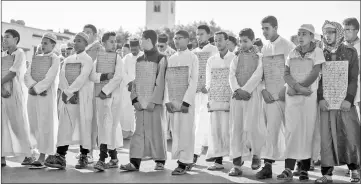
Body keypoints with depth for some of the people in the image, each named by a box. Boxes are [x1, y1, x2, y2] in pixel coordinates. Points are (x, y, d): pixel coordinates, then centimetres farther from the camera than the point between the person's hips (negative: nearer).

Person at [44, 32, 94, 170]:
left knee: (83, 125, -4)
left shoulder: (87, 59, 0)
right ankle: (60, 157, -5)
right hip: (67, 96, 5)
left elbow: (82, 78, -12)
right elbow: (62, 76, 5)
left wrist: (68, 92, -16)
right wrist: (66, 92, -10)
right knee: (64, 125, -2)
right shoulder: (68, 59, 16)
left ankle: (84, 157, 4)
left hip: (83, 95, -5)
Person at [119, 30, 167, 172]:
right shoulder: (139, 60, 13)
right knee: (139, 130, 2)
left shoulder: (160, 59, -4)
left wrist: (153, 101, -15)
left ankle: (160, 161, 12)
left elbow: (160, 82, -9)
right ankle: (134, 162, 0)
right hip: (140, 102, 5)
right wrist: (135, 99, 0)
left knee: (156, 130, 1)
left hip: (155, 101, -5)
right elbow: (135, 81, 13)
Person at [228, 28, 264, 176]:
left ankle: (256, 154, 18)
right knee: (236, 128, -1)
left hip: (252, 94, -4)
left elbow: (257, 75, -6)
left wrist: (245, 90, -14)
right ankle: (237, 164, 1)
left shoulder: (259, 56, 5)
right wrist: (237, 89, -10)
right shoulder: (236, 57, 17)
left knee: (250, 127, -9)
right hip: (237, 95, 4)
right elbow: (232, 75, 7)